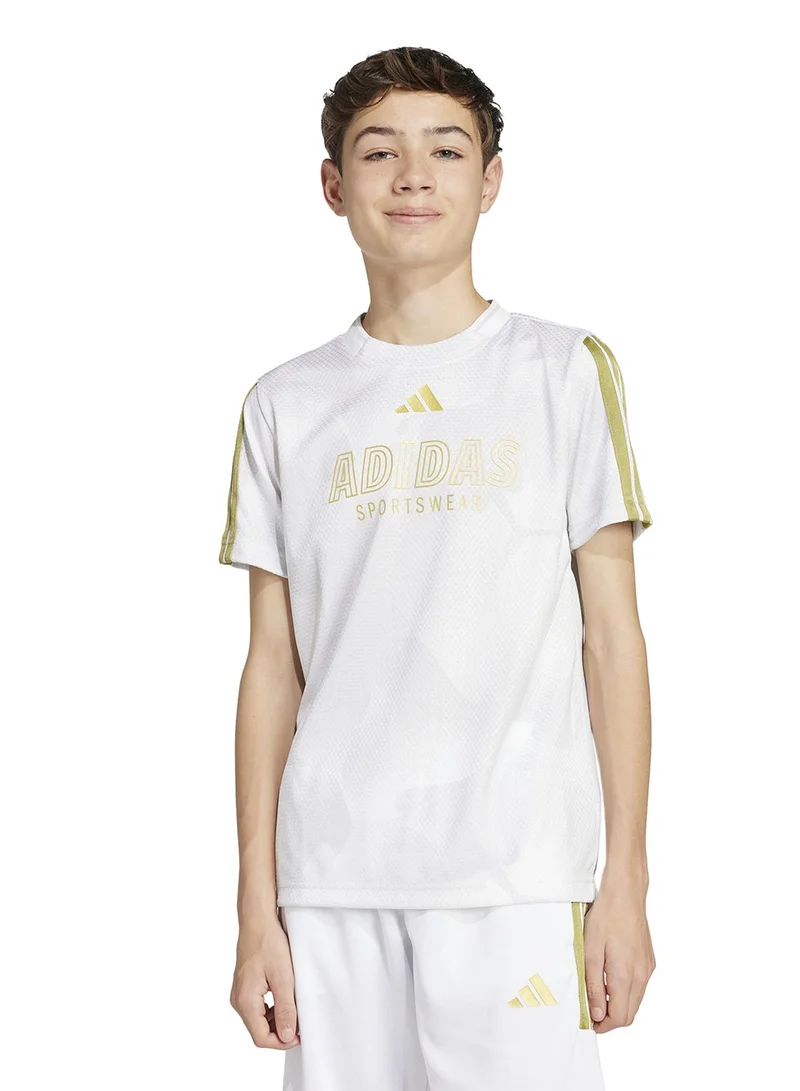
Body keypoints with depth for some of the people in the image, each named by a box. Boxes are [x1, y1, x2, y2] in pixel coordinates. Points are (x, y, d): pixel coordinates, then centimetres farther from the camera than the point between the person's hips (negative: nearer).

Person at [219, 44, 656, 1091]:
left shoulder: (564, 373, 4)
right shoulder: (286, 405, 10)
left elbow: (611, 636, 3)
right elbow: (273, 666, 9)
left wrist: (627, 881, -2)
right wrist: (256, 910, 6)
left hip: (516, 872, -2)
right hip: (330, 878, 2)